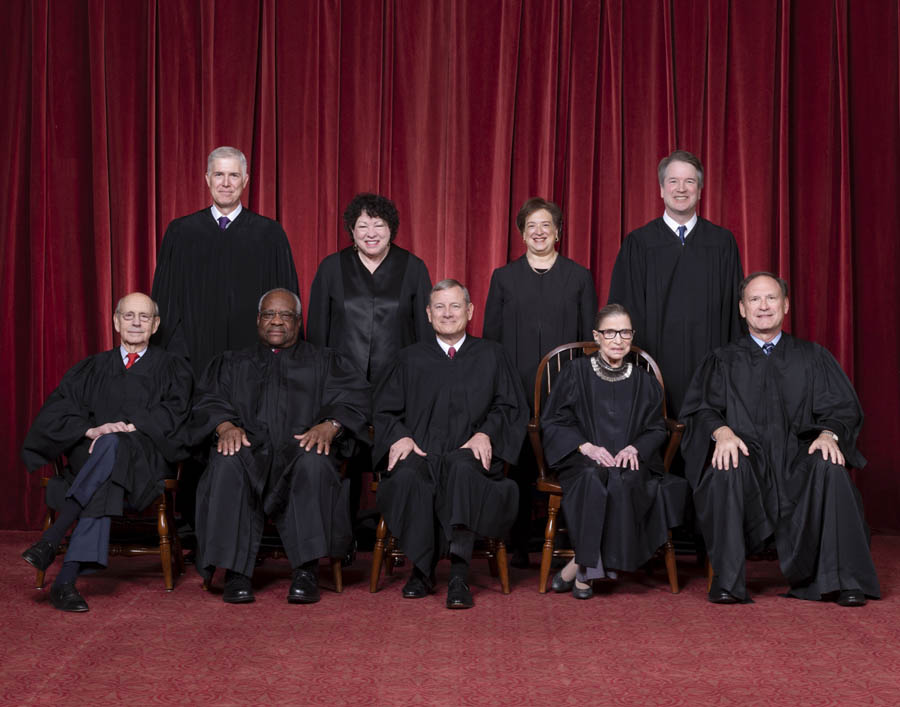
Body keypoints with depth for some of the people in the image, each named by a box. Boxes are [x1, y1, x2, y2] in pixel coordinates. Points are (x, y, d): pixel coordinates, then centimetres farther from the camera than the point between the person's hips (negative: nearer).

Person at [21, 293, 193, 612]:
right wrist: (91, 430, -13)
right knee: (105, 485, -38)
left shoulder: (172, 368, 17)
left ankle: (51, 538, -46)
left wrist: (128, 428, -17)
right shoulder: (92, 369, 22)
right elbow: (55, 411, 8)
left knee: (111, 445, -39)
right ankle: (66, 580, -47)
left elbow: (173, 413, -1)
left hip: (145, 459, -1)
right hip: (90, 455, 1)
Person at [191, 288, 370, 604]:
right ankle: (236, 571, -34)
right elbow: (209, 400, 12)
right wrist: (225, 425, -13)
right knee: (227, 463, -35)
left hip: (301, 450, -1)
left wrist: (329, 425, -16)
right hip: (250, 450, 1)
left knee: (315, 462, -37)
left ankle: (306, 570, -36)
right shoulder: (232, 363, 28)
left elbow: (355, 398, 6)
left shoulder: (325, 362, 23)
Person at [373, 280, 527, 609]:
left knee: (462, 468, -39)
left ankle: (459, 575, -41)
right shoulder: (410, 359, 22)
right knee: (406, 475, -36)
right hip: (420, 454, 1)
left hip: (469, 454, -1)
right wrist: (400, 436, -6)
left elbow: (510, 406, 12)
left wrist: (486, 434, -8)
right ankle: (421, 570, -22)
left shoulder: (492, 355, 19)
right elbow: (385, 410, 16)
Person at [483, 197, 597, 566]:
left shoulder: (579, 277, 10)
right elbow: (491, 336, 10)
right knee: (519, 464, 1)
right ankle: (518, 545, 9)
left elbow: (591, 338, 9)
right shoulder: (504, 277, 11)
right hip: (517, 388, 1)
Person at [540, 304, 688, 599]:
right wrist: (586, 446, -12)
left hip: (629, 461, 2)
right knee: (594, 479, -37)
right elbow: (553, 422, 4)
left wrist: (634, 448, -9)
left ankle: (579, 566, -28)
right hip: (582, 461, -1)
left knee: (624, 481, -35)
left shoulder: (644, 382, 15)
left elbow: (657, 429, 14)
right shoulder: (575, 373, 8)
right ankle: (588, 567, -28)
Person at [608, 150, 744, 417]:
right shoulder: (638, 244, 5)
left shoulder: (722, 242, 8)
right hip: (657, 363, -1)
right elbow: (625, 311, 4)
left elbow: (735, 308, 8)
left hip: (708, 365, 1)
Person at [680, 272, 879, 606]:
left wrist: (829, 434, -16)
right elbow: (701, 408, 3)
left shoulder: (813, 357, 18)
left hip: (798, 457, 1)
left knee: (830, 469, -32)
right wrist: (722, 431, -20)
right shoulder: (723, 361, 17)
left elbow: (842, 409, 8)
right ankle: (727, 581, -30)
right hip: (746, 455, 0)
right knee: (726, 470, -34)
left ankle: (843, 580, -27)